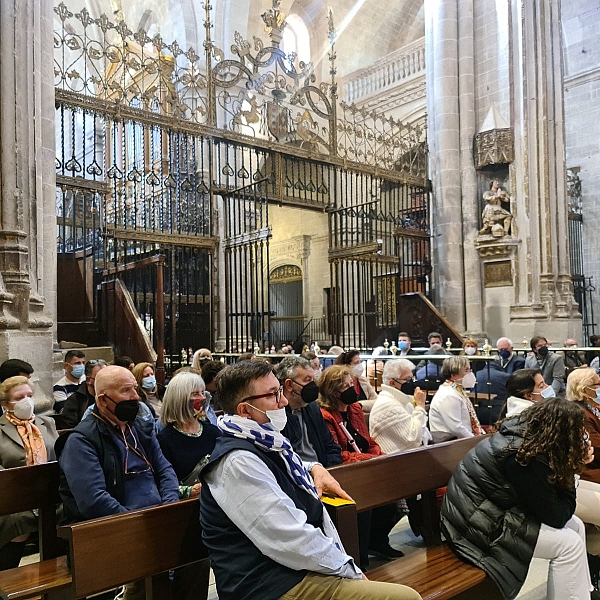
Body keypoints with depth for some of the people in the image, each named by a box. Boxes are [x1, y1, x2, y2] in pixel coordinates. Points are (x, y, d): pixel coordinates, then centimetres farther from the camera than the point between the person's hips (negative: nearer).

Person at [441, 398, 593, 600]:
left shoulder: (522, 433, -2)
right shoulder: (528, 459, -27)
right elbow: (555, 516, -15)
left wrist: (574, 462, -1)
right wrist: (571, 470, -7)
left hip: (490, 508, 10)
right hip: (476, 523, -10)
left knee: (575, 525, 8)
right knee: (570, 543, -11)